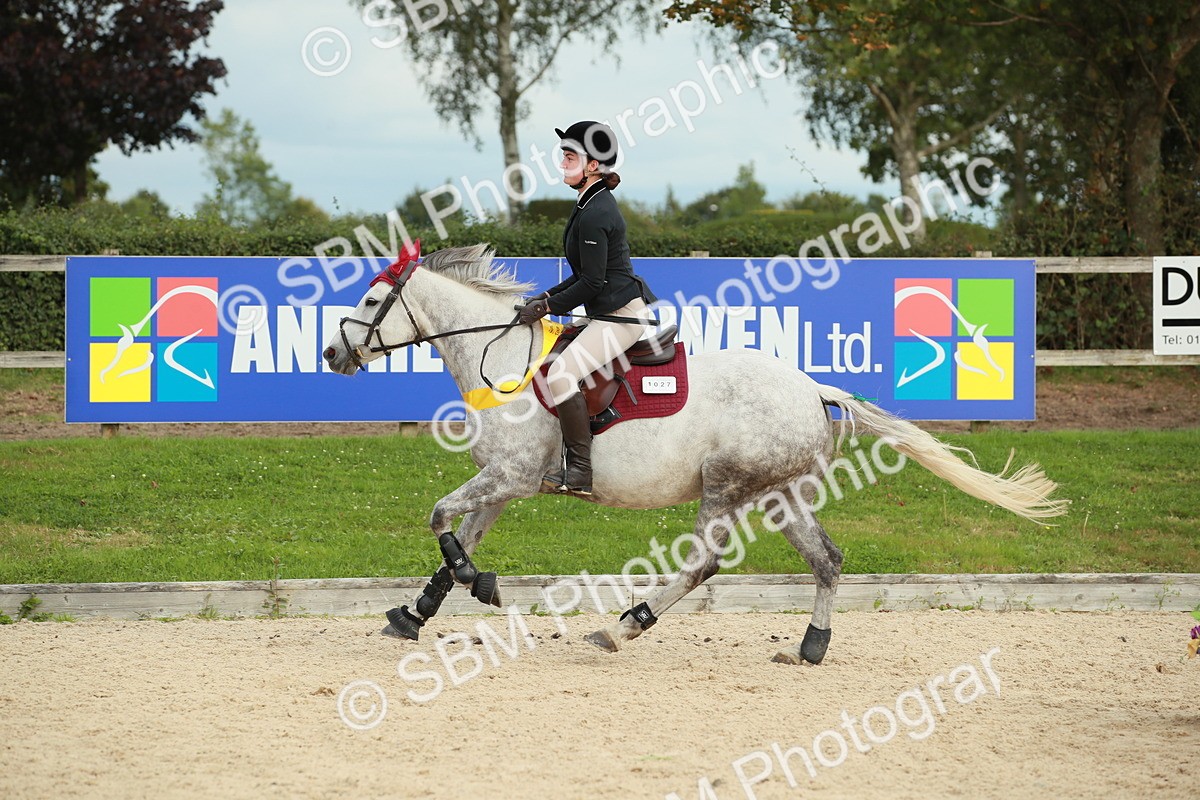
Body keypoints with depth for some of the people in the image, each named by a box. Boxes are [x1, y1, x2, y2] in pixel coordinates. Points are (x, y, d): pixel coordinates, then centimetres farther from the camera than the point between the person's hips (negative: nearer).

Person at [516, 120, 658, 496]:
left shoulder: (594, 215, -18)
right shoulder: (595, 204, 15)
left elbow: (592, 283, -19)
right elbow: (588, 276, 22)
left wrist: (548, 306, -13)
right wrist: (548, 296, 13)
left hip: (621, 316, -12)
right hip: (615, 313, 12)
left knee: (561, 374, -23)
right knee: (561, 370, 21)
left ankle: (581, 472, -21)